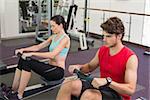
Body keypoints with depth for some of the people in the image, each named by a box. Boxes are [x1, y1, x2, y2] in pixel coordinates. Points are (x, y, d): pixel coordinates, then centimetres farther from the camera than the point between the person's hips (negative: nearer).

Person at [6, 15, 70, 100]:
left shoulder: (65, 39, -14)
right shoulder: (54, 36, 13)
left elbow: (52, 55, -26)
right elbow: (38, 46, 11)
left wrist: (32, 54, -29)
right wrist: (23, 49, -4)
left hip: (58, 71, -8)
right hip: (50, 67, 8)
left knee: (28, 63, -26)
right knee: (23, 60, -12)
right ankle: (13, 91, -9)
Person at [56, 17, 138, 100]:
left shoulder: (130, 58, -17)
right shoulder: (102, 50, 3)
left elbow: (131, 90, -22)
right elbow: (90, 67, 20)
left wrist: (108, 81, -34)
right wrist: (79, 67, -2)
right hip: (102, 87, 6)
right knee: (68, 85, -18)